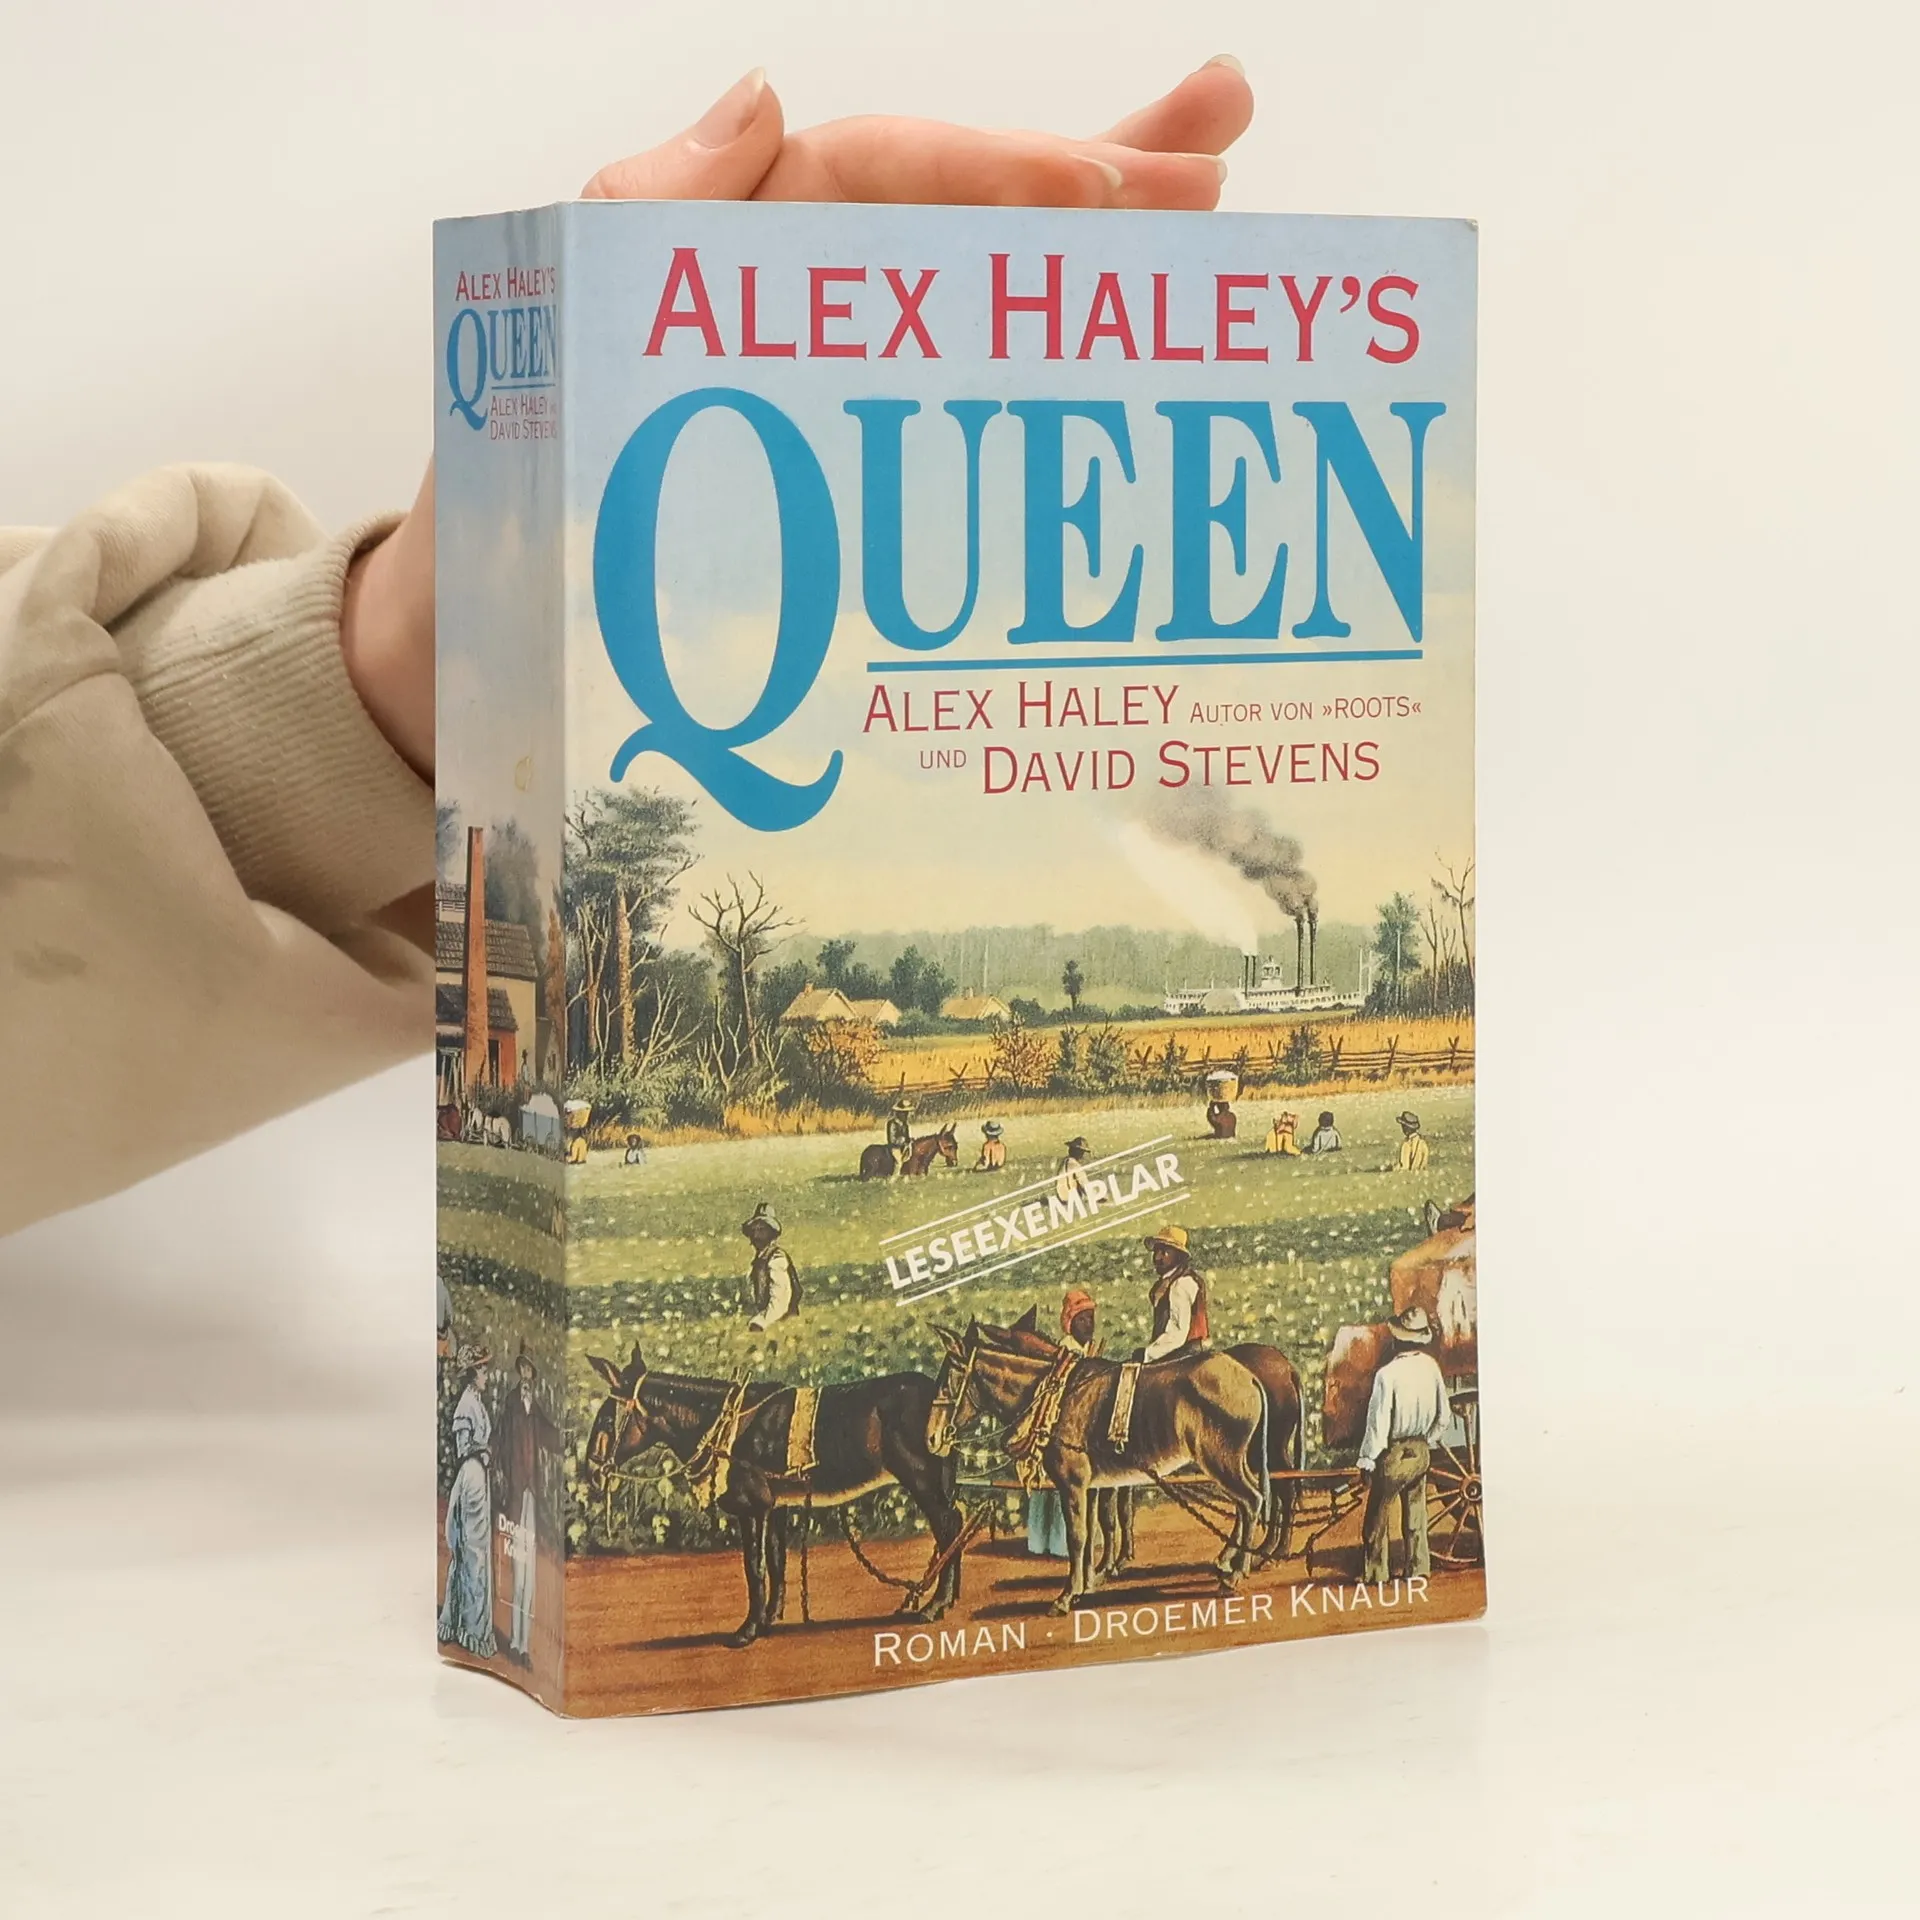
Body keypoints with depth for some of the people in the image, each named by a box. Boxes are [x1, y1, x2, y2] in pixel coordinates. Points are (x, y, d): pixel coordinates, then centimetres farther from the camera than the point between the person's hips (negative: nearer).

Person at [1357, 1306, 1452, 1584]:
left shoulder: (1388, 1374, -21)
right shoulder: (1431, 1368, -4)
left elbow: (1378, 1422, -17)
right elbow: (1444, 1415, 4)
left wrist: (1367, 1459, -9)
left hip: (1393, 1454, -5)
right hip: (1421, 1451, 5)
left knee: (1377, 1516, 8)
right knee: (1416, 1512, 16)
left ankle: (1377, 1572, 11)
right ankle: (1419, 1568, 18)